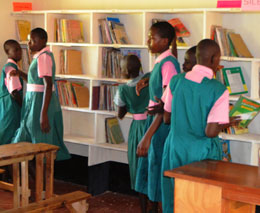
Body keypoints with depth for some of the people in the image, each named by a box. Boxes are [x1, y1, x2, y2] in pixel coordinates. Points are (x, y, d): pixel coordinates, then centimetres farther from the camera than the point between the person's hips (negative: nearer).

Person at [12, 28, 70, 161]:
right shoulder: (43, 55, 14)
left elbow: (48, 85, -25)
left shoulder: (43, 57, -17)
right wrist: (20, 74, 8)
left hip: (40, 103, -10)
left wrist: (43, 114, -29)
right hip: (35, 101, 10)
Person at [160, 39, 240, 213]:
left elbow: (167, 119, 4)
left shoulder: (176, 81, -4)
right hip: (202, 153, -4)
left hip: (175, 149, 4)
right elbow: (210, 132, -19)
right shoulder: (219, 91, -16)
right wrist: (227, 123, 0)